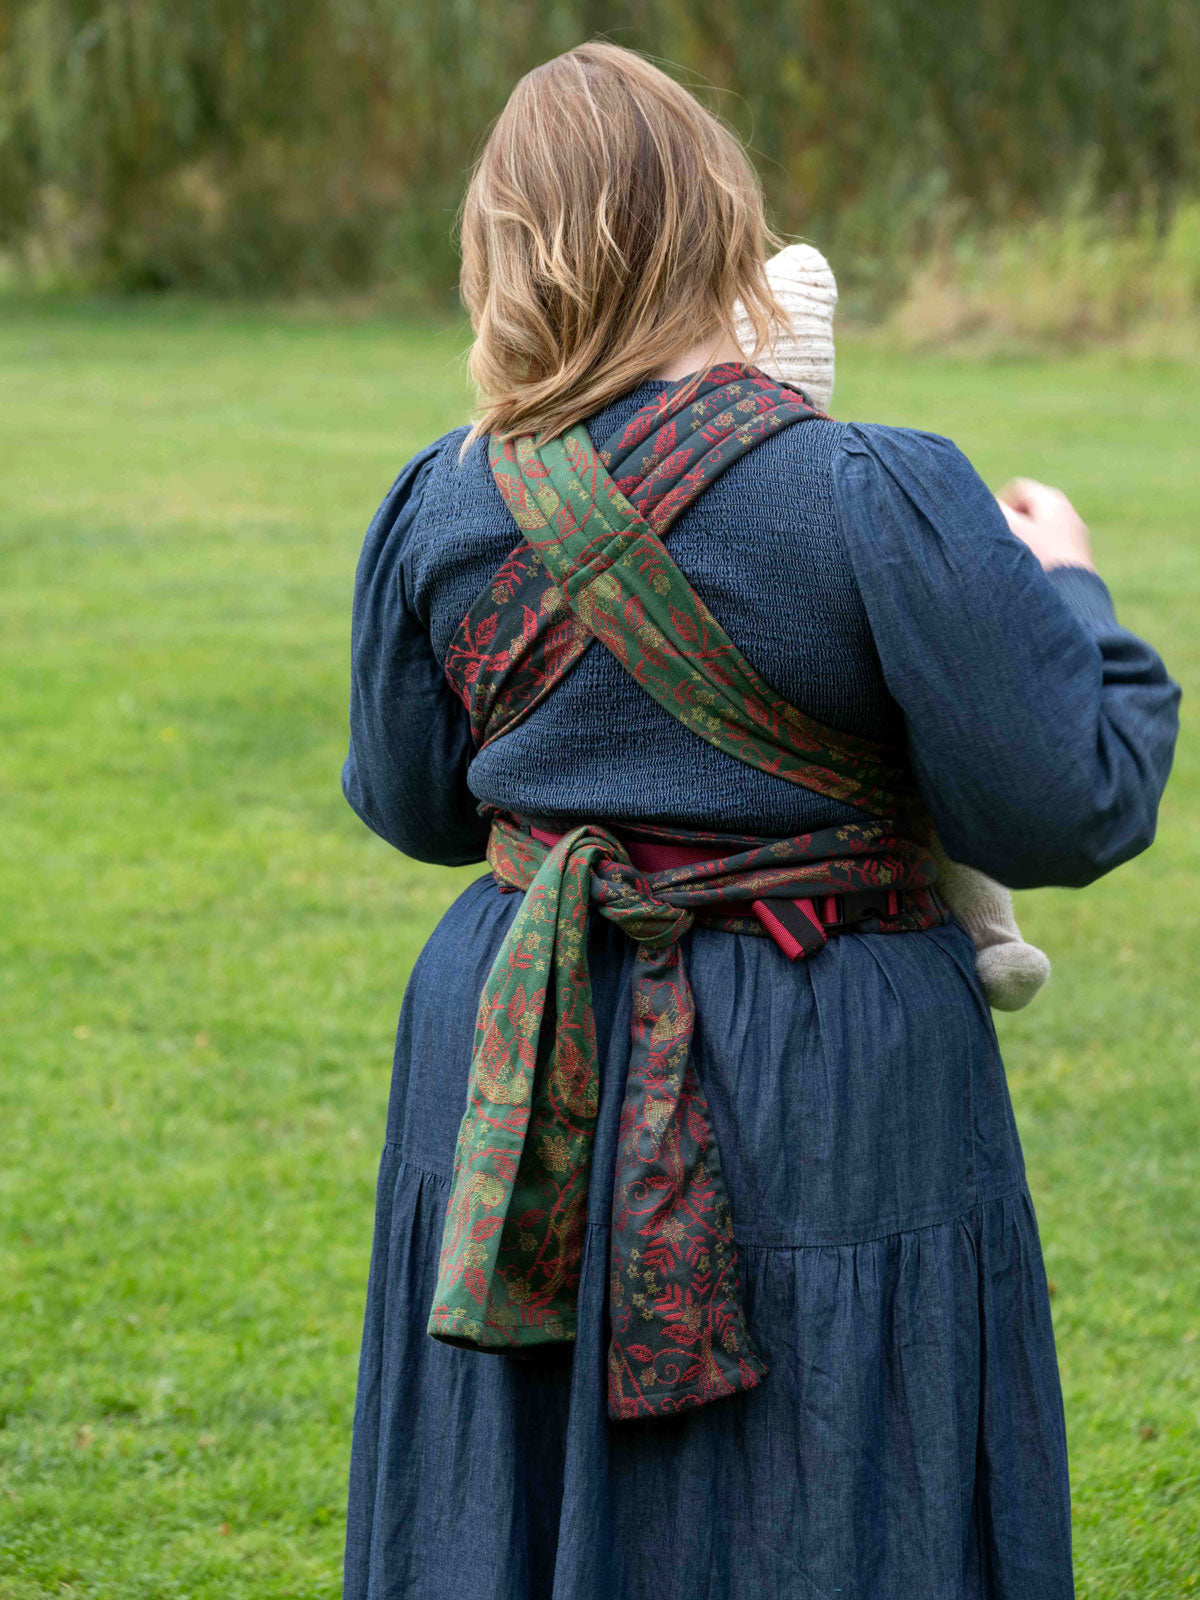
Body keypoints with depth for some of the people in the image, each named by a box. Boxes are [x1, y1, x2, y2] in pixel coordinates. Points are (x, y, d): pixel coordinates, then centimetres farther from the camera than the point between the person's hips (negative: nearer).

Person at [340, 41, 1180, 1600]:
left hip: (523, 1057, 4)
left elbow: (406, 801, 10)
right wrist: (1064, 590, 5)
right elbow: (1065, 809, -12)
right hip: (822, 1097, -4)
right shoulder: (883, 500, -17)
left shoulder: (442, 508, -3)